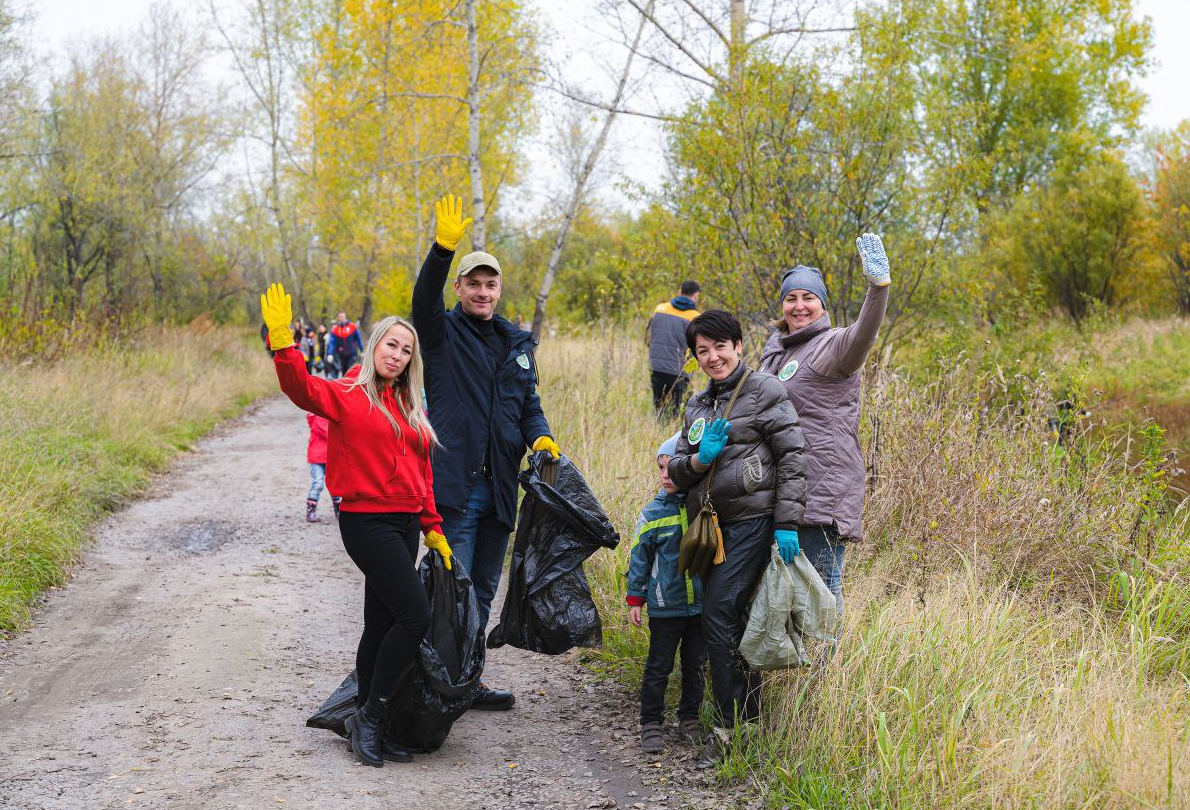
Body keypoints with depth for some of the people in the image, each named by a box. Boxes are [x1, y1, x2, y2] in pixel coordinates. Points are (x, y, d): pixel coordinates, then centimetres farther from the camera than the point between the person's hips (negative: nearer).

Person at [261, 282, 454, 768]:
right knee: (415, 615, -16)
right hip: (367, 521, -7)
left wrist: (433, 527, 17)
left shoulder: (410, 407, 16)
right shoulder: (347, 395, -4)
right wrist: (282, 343, -38)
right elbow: (302, 389, -24)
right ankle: (370, 716, -4)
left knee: (382, 625, 11)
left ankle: (368, 728, 18)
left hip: (404, 524, 7)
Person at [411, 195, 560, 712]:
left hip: (499, 487, 6)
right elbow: (424, 298, -20)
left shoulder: (517, 344, 15)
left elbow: (529, 407, 19)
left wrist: (540, 437, -3)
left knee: (483, 590, 13)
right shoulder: (444, 333, 0)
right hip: (453, 484, -6)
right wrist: (444, 247, -36)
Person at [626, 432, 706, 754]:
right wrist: (635, 599, 1)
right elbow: (639, 558, 2)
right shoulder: (653, 514, -5)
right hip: (665, 605, -1)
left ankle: (689, 716, 28)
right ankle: (651, 723, 12)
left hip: (701, 604, 2)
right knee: (659, 666, 3)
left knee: (696, 664, 12)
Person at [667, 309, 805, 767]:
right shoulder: (698, 406, 17)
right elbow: (676, 471, 16)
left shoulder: (764, 392, -4)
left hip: (754, 520, -7)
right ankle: (750, 719, 17)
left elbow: (792, 458, -9)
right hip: (712, 524, 7)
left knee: (719, 613, -15)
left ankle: (729, 728, -8)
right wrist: (698, 459, -7)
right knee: (731, 623, 7)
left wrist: (786, 524, -15)